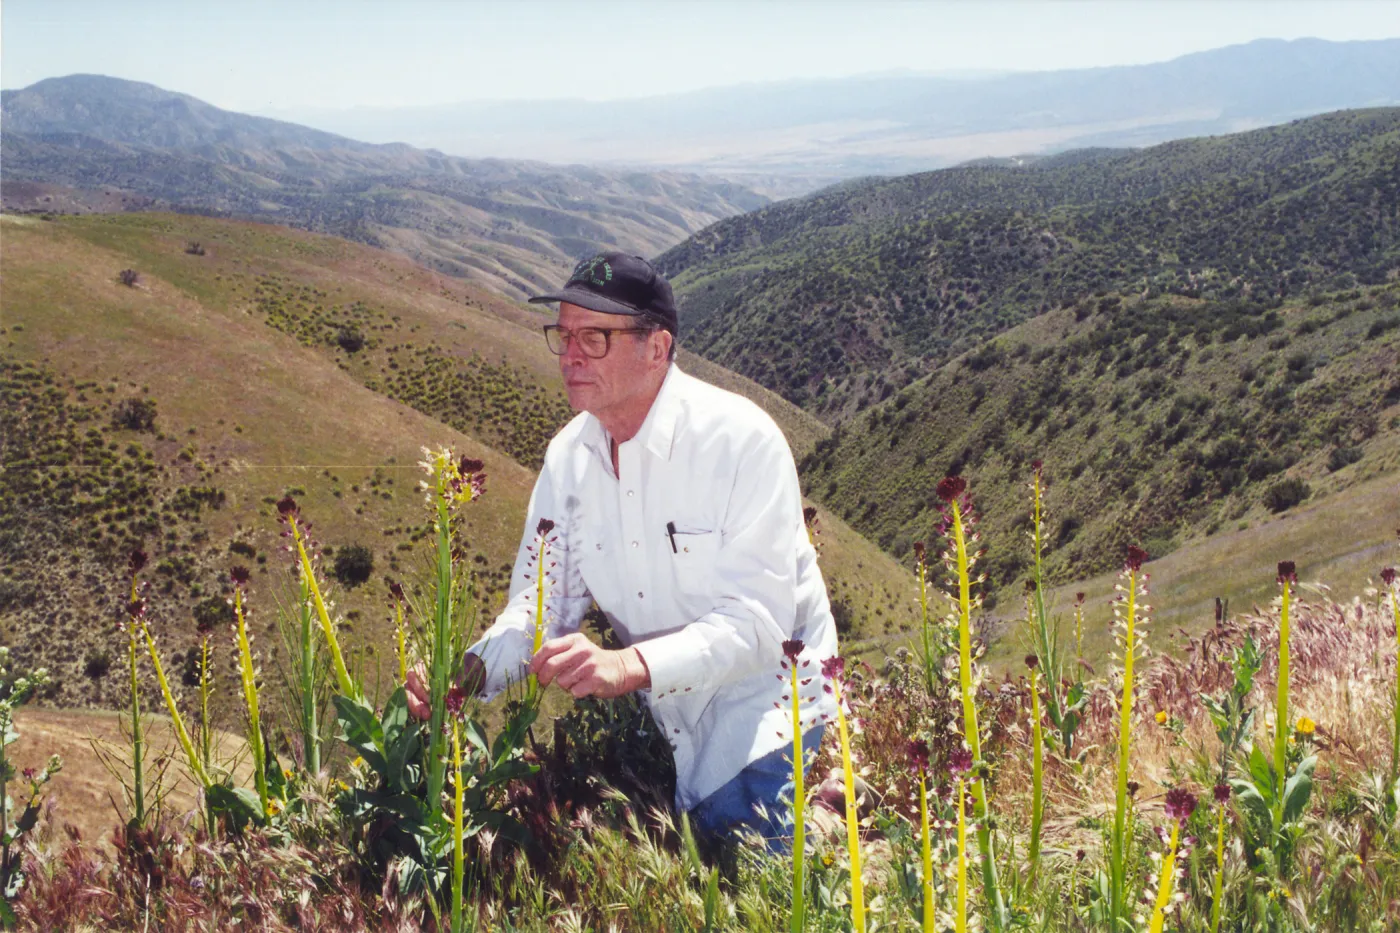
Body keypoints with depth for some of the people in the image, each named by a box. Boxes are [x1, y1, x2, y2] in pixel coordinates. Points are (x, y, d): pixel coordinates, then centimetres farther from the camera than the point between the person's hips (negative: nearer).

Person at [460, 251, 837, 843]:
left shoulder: (741, 439, -22)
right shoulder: (568, 455, -1)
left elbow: (757, 620, -29)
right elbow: (541, 601, 0)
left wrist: (630, 665, -44)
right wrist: (470, 671, -22)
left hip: (763, 704, -5)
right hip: (663, 713, 6)